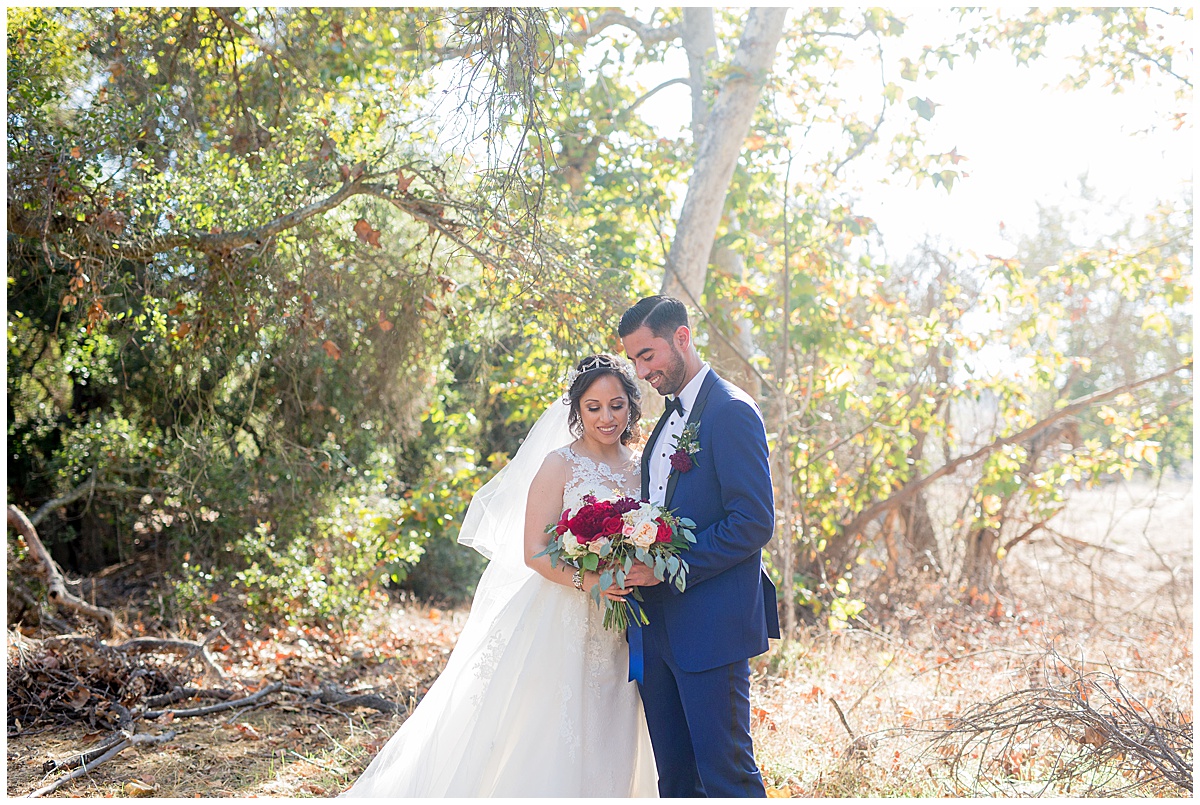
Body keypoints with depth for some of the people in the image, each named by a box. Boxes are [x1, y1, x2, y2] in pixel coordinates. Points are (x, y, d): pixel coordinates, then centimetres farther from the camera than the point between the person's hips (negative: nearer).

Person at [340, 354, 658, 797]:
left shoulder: (642, 469, 9)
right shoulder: (560, 464, -6)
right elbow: (534, 553, -12)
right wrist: (587, 580, -26)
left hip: (618, 640, 5)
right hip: (558, 626, -5)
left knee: (604, 752, 11)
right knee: (542, 747, -1)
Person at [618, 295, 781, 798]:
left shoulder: (731, 411, -12)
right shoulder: (669, 420, 17)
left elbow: (754, 522, -18)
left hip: (711, 628, -9)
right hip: (658, 629, 9)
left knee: (726, 775, -1)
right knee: (675, 776, 15)